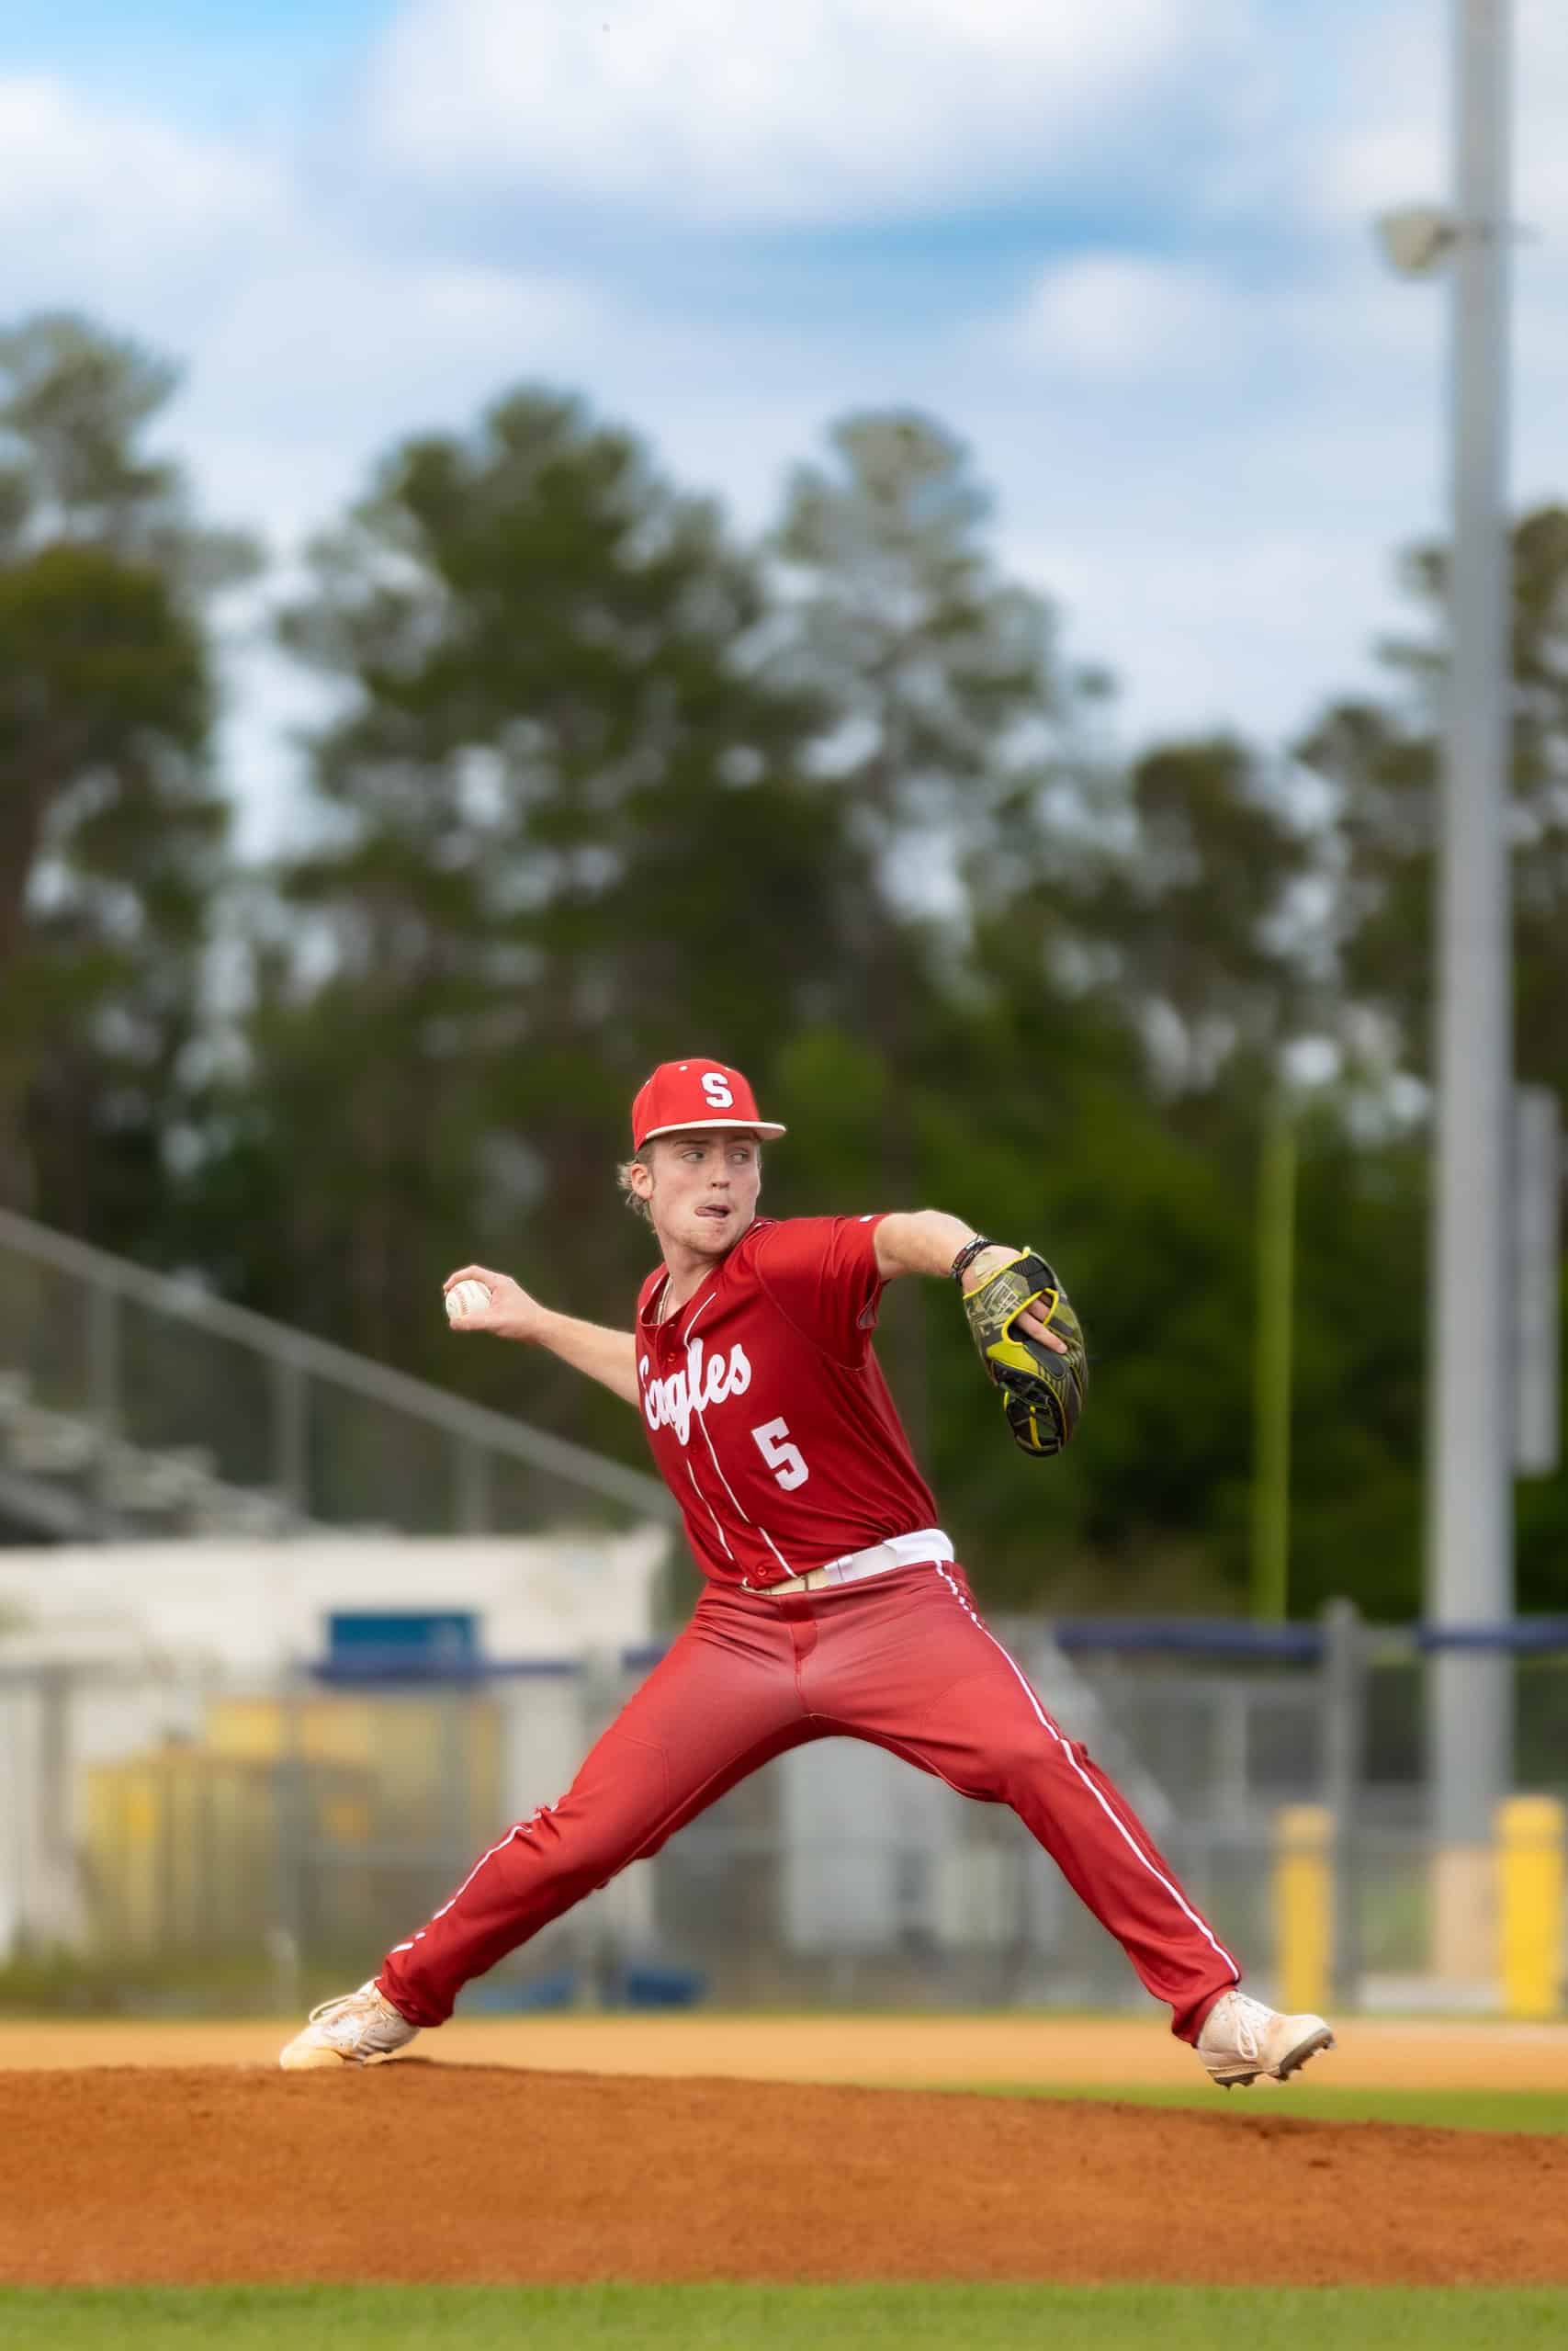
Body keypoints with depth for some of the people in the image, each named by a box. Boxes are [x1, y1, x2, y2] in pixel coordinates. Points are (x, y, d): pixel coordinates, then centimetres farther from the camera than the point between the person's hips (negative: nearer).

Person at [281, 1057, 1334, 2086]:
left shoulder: (787, 1269, -13)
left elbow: (900, 1237, -36)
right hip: (744, 1630, 5)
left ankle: (1216, 2012, -26)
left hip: (892, 1605, -5)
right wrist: (539, 1325, 35)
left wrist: (971, 1254, -59)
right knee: (580, 1835, 1)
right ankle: (398, 2000, 22)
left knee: (1044, 1765, -27)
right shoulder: (660, 1310, 8)